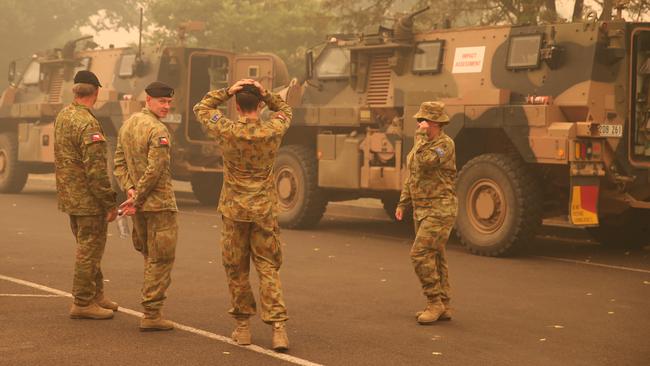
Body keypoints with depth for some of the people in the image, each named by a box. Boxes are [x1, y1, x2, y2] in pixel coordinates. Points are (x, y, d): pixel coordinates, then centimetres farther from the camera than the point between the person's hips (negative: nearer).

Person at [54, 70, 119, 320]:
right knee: (89, 250, 0)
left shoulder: (62, 116, 8)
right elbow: (95, 170, -23)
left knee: (88, 249, 19)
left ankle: (96, 295, 29)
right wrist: (110, 203, -17)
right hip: (87, 199, -9)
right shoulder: (88, 124, -21)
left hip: (69, 195, 9)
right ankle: (82, 303, 6)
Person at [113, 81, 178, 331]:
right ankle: (151, 314, -1)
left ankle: (152, 309, 23)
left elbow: (120, 162, 9)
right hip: (159, 203, -8)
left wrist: (130, 190, -1)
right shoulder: (158, 131, -16)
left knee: (150, 256, 19)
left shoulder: (127, 125, 11)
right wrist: (136, 199, -15)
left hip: (139, 205, 8)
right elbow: (155, 170, -22)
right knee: (161, 259, -1)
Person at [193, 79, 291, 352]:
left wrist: (228, 91, -4)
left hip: (234, 210, -1)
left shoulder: (226, 132, -11)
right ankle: (278, 328, -4)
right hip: (265, 210, 1)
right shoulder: (273, 131, -8)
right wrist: (265, 93, -1)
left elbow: (201, 108, 6)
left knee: (236, 270, 12)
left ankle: (242, 327, 18)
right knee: (268, 269, 5)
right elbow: (285, 110, 15)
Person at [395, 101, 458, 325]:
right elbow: (411, 176, 22)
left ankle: (434, 302, -7)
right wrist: (402, 203, 19)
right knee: (434, 258, 11)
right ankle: (442, 307, 16)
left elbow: (425, 163, -31)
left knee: (420, 254, -16)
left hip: (440, 210, -9)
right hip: (421, 210, 9)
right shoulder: (422, 143, 14)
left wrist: (421, 137, -21)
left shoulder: (445, 143, -14)